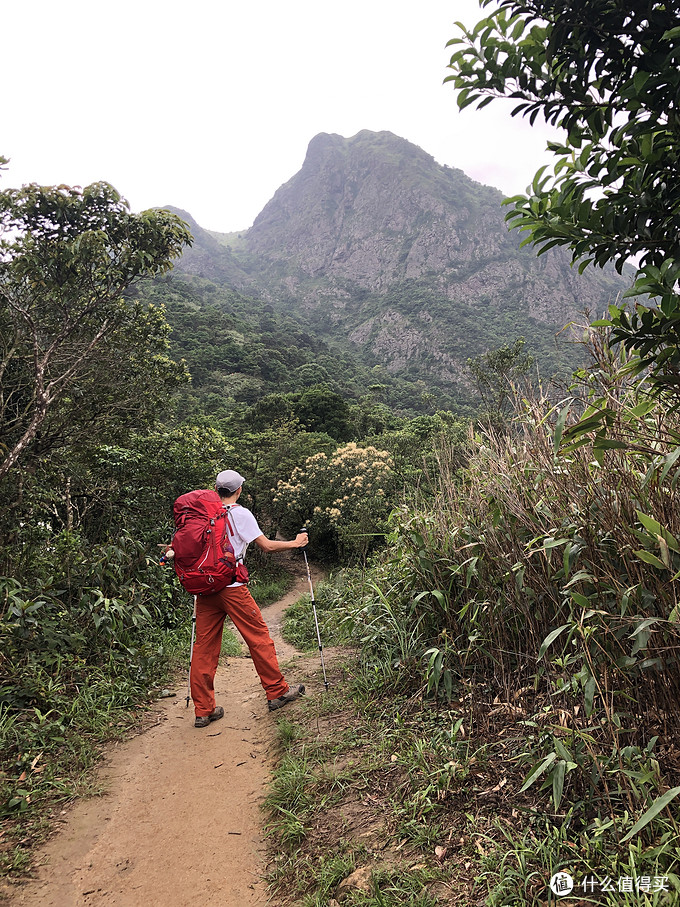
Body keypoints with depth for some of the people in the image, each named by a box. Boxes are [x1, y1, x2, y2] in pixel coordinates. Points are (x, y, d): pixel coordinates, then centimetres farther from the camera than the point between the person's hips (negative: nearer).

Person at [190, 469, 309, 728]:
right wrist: (295, 543, 10)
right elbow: (267, 545, -4)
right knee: (258, 636, 7)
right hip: (231, 586, -5)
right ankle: (277, 692, 18)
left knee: (204, 646, 8)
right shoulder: (240, 514, -6)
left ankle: (203, 710, 13)